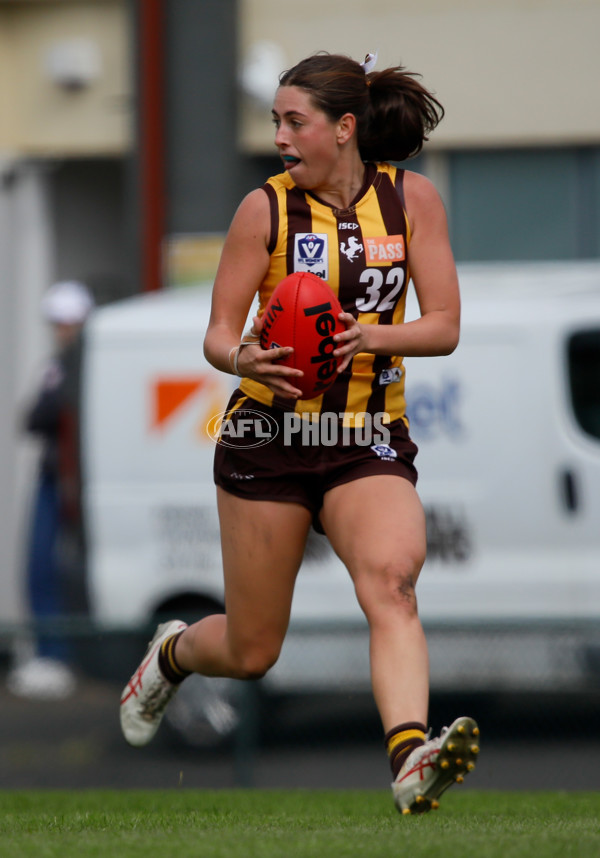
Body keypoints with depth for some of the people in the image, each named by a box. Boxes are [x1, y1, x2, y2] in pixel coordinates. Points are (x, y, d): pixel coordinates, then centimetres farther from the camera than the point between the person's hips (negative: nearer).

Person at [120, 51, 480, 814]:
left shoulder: (412, 199, 0)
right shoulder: (266, 209, -3)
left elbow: (445, 326, -1)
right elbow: (218, 334, -2)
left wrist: (372, 336, -21)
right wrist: (243, 359, -26)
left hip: (370, 439, 0)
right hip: (269, 437, 0)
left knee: (391, 578, -30)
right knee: (251, 654, 5)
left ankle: (411, 759, -45)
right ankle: (174, 652, 40)